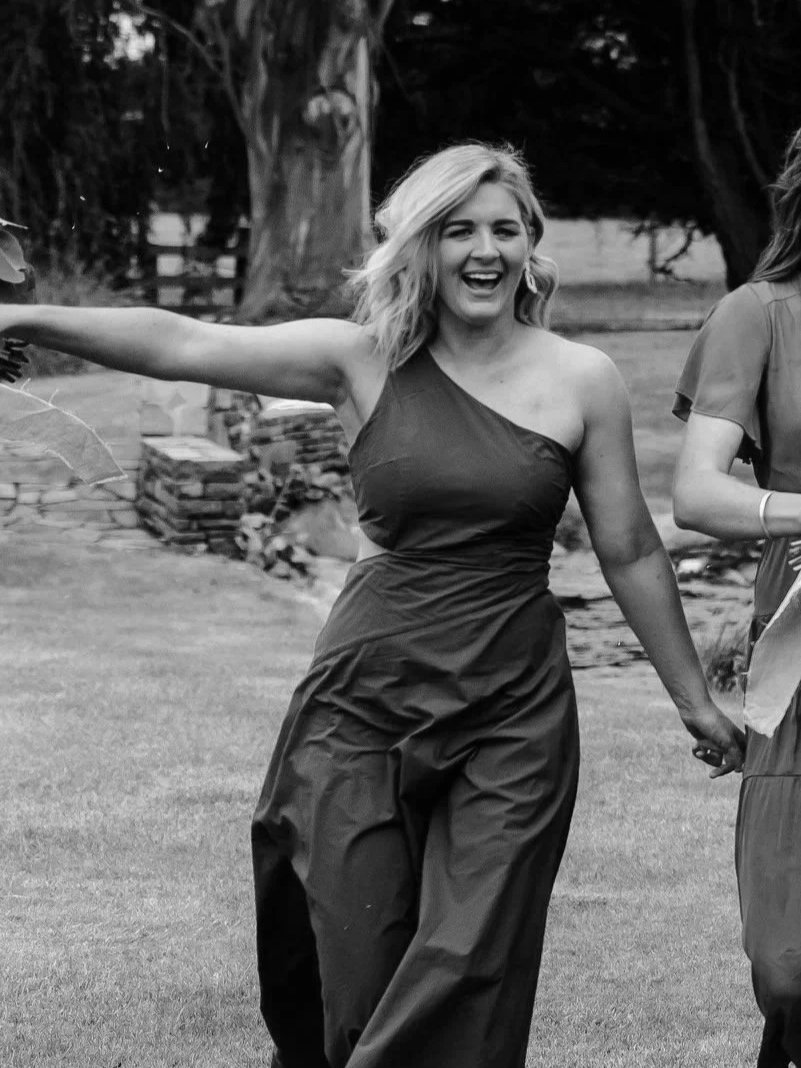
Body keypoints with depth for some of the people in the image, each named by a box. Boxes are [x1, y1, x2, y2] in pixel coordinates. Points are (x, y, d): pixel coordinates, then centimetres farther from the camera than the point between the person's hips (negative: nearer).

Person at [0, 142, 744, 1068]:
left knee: (469, 977, -4)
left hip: (513, 715, 0)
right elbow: (181, 345, -6)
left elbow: (630, 553, 9)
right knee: (350, 972, 3)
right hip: (362, 704, 1)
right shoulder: (366, 361, 0)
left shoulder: (580, 381, 1)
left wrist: (694, 700, 14)